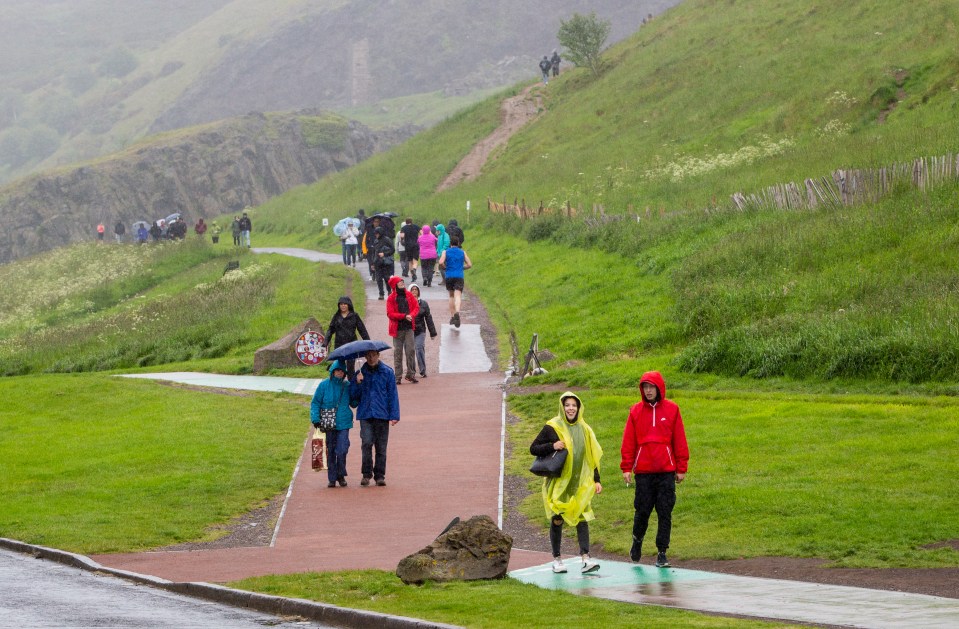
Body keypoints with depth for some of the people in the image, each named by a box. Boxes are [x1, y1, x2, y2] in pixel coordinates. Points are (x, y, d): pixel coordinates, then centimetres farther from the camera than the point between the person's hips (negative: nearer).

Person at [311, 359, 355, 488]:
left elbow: (353, 403, 13)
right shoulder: (324, 385, 1)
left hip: (343, 424, 0)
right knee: (330, 451, 5)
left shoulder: (347, 386, 6)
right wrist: (315, 419, -8)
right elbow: (315, 403, 3)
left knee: (342, 450, -10)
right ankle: (332, 478, 14)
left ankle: (341, 475, 10)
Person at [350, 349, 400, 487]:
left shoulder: (387, 372, 5)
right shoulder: (360, 373, 10)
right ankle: (366, 474, -4)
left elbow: (392, 394, 5)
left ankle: (380, 476, 10)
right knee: (367, 443, -13)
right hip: (365, 414, 0)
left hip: (382, 414, 0)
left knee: (381, 446, 2)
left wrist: (394, 415, -2)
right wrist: (357, 383, -9)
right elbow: (353, 395, 10)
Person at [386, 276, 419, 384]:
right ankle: (398, 376, 4)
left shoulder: (409, 295, 8)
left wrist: (411, 315, -12)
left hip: (409, 327, 2)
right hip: (398, 328, -2)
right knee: (398, 352, 0)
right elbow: (390, 314, -9)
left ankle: (411, 374, 2)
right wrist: (404, 316, -17)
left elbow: (416, 307, 9)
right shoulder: (391, 298, -2)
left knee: (411, 350, -5)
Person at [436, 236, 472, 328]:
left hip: (449, 276, 1)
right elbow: (469, 265, 6)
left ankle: (452, 316, 16)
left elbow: (441, 263, -9)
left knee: (451, 296, 18)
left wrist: (446, 267, 11)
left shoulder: (446, 252, 6)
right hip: (459, 276, -1)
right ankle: (457, 312, -39)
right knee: (458, 296, -13)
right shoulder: (462, 252, 10)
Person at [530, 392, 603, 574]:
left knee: (582, 518, -8)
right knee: (557, 520, 3)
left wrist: (596, 480, 9)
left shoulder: (584, 429, 9)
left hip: (580, 483, 3)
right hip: (558, 482, -2)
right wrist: (552, 446, -18)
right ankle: (557, 559, 13)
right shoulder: (552, 427, -3)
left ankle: (586, 558, -14)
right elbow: (533, 448, -1)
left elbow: (593, 456, 14)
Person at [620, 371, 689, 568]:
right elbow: (628, 441, 5)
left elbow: (680, 440, 4)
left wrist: (681, 468, 2)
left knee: (665, 513, 0)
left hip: (666, 470, 0)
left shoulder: (671, 409, 3)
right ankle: (637, 540, 30)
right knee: (642, 510, 5)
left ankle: (662, 552, 6)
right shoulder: (636, 411, 4)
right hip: (643, 471, 0)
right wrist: (626, 468, 0)